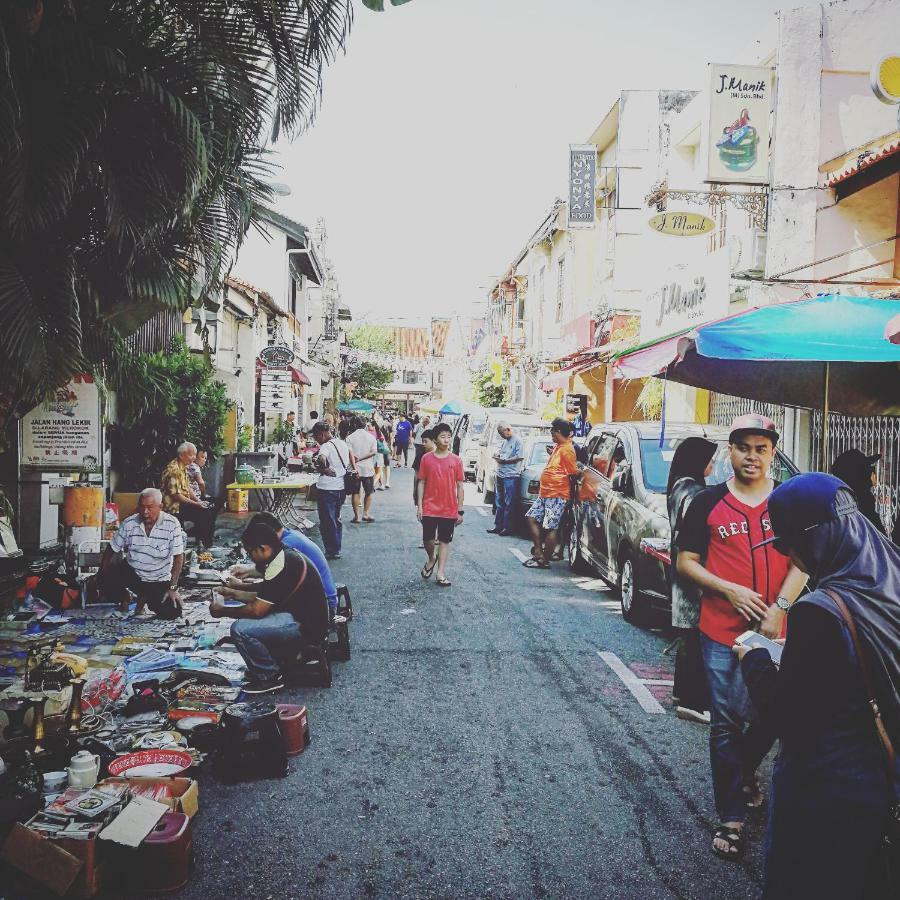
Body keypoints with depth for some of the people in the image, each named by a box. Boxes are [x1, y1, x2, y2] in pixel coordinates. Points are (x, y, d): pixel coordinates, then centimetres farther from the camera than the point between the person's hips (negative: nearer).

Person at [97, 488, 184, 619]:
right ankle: (124, 598, 10)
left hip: (160, 579, -1)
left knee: (172, 612, -18)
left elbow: (178, 557, -15)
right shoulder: (129, 523, -6)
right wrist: (102, 575, -3)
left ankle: (146, 598, 16)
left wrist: (173, 588, -19)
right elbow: (112, 549, 4)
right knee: (105, 581, -26)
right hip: (131, 572, 1)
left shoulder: (172, 524, -16)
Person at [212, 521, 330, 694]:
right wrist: (235, 593, 15)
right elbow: (264, 598, 19)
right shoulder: (287, 555, 9)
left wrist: (223, 611, -5)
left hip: (305, 628, -11)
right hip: (308, 617, 11)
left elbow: (257, 610, -19)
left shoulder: (281, 568, -23)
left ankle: (270, 677, -1)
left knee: (240, 629, -18)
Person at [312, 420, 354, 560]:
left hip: (327, 488, -8)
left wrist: (323, 469, -21)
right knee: (336, 519, 18)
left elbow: (321, 458, -36)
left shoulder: (326, 446, -15)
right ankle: (336, 549, 24)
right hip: (341, 487, 8)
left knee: (327, 522, 1)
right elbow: (351, 453, 32)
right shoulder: (342, 443, 11)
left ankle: (332, 552, 4)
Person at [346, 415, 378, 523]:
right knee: (368, 492, 14)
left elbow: (350, 454, -12)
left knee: (355, 493, 8)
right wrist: (361, 458, -11)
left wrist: (356, 463, -14)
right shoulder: (371, 437, 1)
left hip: (355, 469, -1)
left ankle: (356, 515, 8)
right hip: (368, 469, 1)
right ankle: (366, 514, 9)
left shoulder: (350, 438, -4)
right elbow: (374, 452, -8)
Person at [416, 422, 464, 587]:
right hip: (430, 508, 0)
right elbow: (421, 482, 3)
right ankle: (431, 559, 33)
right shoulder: (426, 458, -1)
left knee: (444, 541, 6)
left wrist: (460, 510, 0)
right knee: (428, 539, 2)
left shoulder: (456, 460, -1)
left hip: (449, 510, 0)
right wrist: (419, 506, -2)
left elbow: (460, 486, 2)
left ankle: (441, 574, 11)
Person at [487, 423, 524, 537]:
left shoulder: (517, 441, -8)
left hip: (510, 477, -9)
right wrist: (497, 454, 4)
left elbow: (520, 457, -15)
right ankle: (498, 526, 19)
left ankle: (508, 527, 1)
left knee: (509, 504, -4)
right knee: (499, 503, 13)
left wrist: (504, 460, -14)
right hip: (500, 476, 9)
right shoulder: (504, 442, 17)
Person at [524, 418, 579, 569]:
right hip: (545, 493, 10)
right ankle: (538, 550, 17)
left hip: (557, 495, -10)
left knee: (550, 528, -4)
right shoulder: (558, 447, 14)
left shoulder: (566, 450, -16)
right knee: (531, 517, 12)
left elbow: (574, 473, -15)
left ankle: (544, 561, 4)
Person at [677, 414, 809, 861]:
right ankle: (731, 817, 16)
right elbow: (686, 562, 3)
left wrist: (779, 608, -13)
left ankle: (744, 771, 43)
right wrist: (730, 590, -11)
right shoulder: (708, 503, 1)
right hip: (722, 631, -1)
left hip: (775, 631, 2)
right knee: (728, 722, 4)